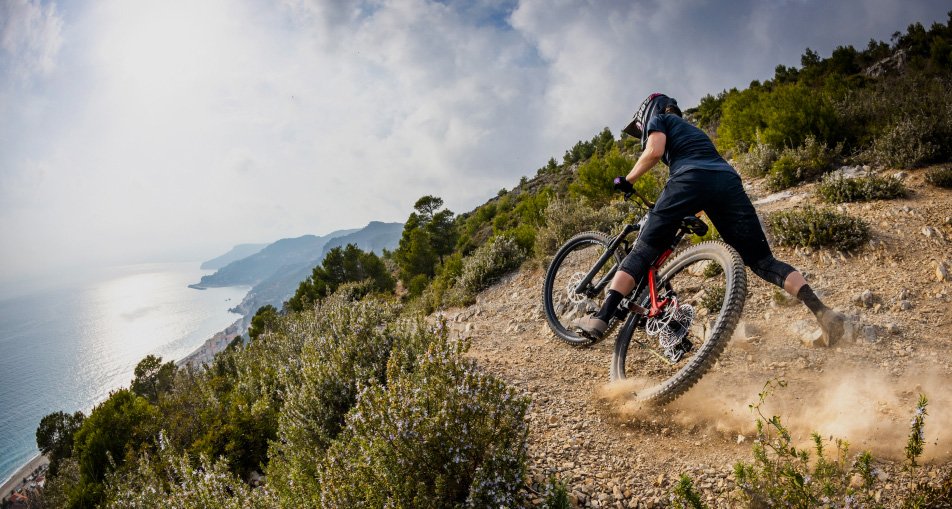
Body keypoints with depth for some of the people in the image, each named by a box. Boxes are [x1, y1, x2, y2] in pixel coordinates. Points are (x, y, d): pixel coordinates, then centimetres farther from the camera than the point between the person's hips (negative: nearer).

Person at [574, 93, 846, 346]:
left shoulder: (658, 120, 22)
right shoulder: (692, 129, 42)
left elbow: (655, 151, 0)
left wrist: (627, 180, 12)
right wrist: (693, 216, 45)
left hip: (691, 179, -6)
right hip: (729, 181, 6)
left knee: (642, 252, -4)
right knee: (763, 262, 8)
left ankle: (601, 318, -12)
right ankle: (823, 312, -8)